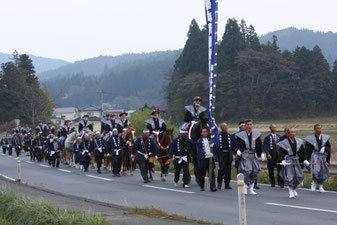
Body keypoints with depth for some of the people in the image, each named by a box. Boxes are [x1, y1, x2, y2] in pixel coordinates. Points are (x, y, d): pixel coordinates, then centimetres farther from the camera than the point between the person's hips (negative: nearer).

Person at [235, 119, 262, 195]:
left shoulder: (256, 135, 9)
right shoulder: (241, 135, -1)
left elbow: (259, 145, 16)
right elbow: (238, 145, -4)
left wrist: (261, 154, 13)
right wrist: (238, 151, -23)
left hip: (254, 155, 4)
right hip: (245, 154, -4)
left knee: (255, 171, 1)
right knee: (247, 170, -17)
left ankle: (251, 189, 12)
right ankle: (245, 188, -3)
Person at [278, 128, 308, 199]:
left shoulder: (299, 142, 5)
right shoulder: (285, 143, -7)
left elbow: (302, 152, 10)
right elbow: (281, 153, -6)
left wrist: (305, 160, 0)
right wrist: (282, 160, -21)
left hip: (296, 161, 4)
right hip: (288, 162, -4)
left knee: (299, 176, 2)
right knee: (290, 177, -7)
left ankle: (294, 189, 25)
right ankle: (291, 192, 5)